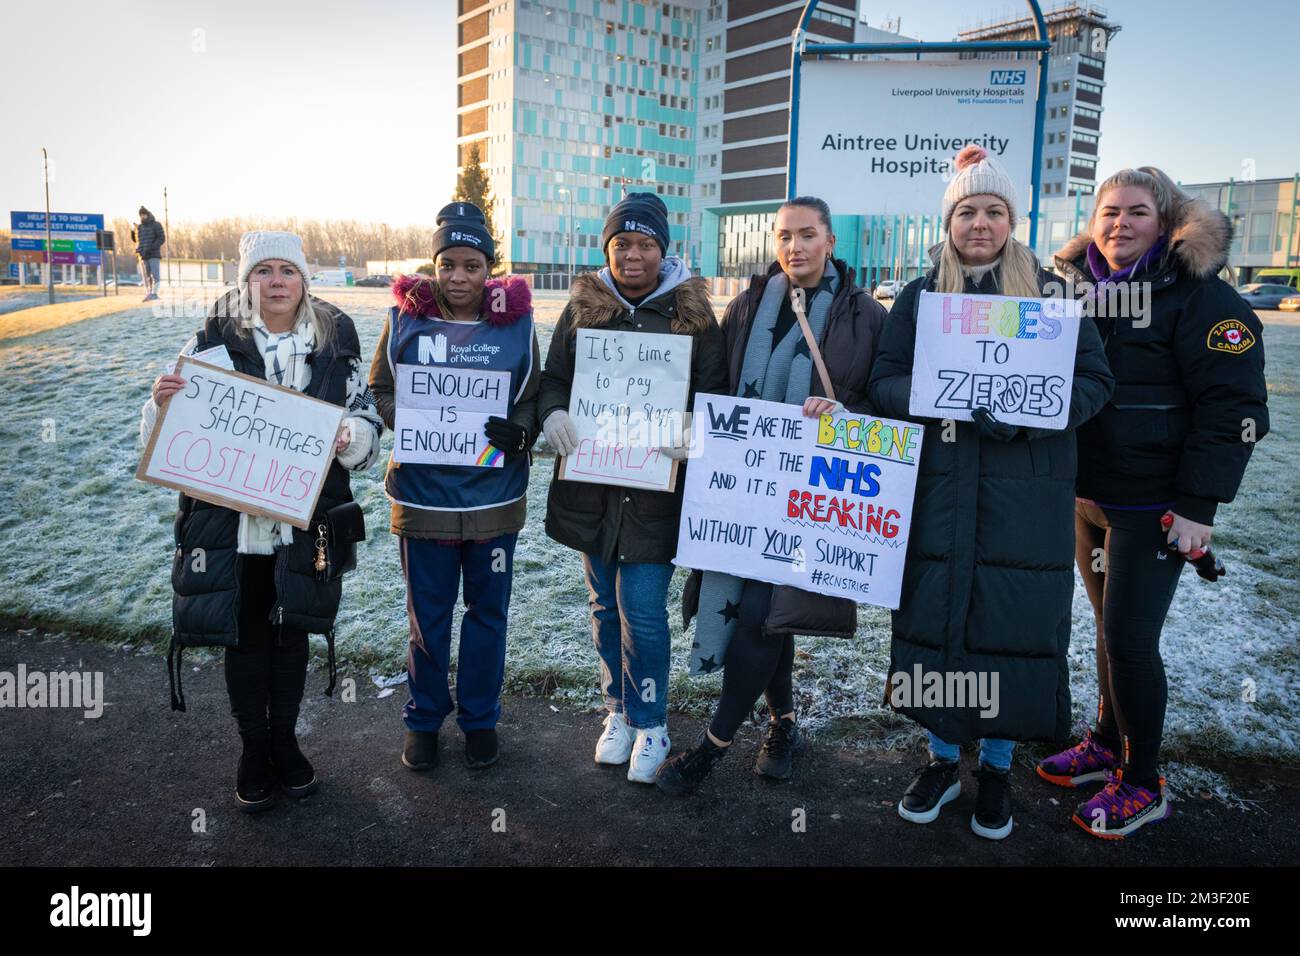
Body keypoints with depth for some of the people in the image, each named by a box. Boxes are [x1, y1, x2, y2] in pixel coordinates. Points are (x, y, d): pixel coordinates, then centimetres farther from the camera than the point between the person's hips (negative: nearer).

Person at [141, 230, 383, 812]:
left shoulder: (334, 343, 0)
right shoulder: (215, 339, -3)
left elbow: (367, 417, 2)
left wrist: (348, 438, -21)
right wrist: (161, 402, -20)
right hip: (230, 518, -1)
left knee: (291, 632, 14)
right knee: (245, 635, 10)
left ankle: (285, 743, 33)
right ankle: (254, 751, 29)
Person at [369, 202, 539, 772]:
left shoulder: (516, 321, -1)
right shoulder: (405, 317, -1)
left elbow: (534, 399, 4)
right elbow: (379, 390, 6)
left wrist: (518, 432, -17)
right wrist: (405, 423, -15)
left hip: (495, 496, 1)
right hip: (423, 494, 0)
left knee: (488, 612, 14)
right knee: (428, 615, 12)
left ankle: (480, 716, 33)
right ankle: (424, 717, 33)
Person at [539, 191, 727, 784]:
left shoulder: (692, 312, 0)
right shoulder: (583, 306, 6)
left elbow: (714, 391, -1)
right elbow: (552, 377, 9)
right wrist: (552, 412, -13)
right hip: (590, 484, 3)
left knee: (642, 609, -4)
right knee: (605, 604, 14)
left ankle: (650, 725, 18)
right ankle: (618, 711, 33)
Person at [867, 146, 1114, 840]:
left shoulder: (1050, 293, 5)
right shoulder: (920, 295, 9)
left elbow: (1093, 381, 0)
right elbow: (885, 383, 1)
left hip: (1026, 498, -1)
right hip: (937, 492, 1)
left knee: (1015, 625, 3)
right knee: (934, 617, 5)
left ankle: (996, 768, 25)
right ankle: (942, 758, 27)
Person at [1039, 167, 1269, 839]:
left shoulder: (1199, 297, -10)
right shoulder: (1076, 289, 7)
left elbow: (1233, 407, -14)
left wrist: (1198, 504, -18)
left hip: (1152, 506, -5)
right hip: (1084, 495, 6)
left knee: (1129, 638, -4)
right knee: (1111, 627, 17)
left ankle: (1142, 784, 13)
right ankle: (1108, 744, 33)